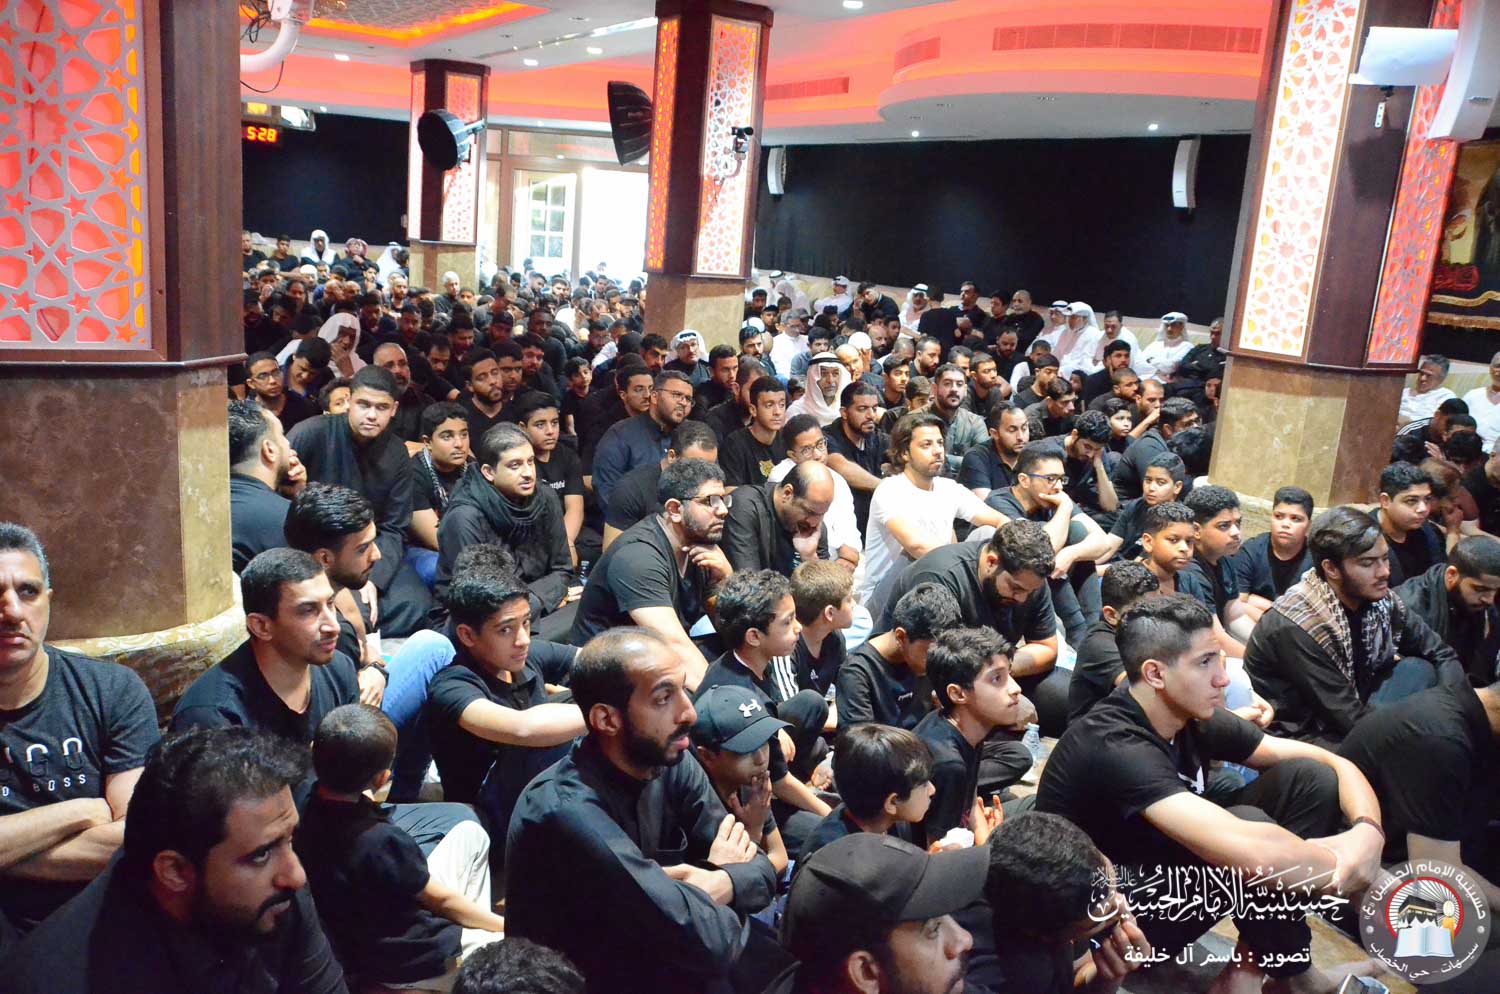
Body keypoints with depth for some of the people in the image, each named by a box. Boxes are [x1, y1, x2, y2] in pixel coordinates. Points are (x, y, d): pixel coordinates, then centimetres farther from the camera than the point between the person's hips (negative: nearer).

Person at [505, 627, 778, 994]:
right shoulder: (565, 812, -29)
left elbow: (762, 873, -5)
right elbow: (707, 943, -30)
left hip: (645, 963, 6)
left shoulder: (673, 767, -7)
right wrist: (724, 876, -11)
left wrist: (717, 882, -25)